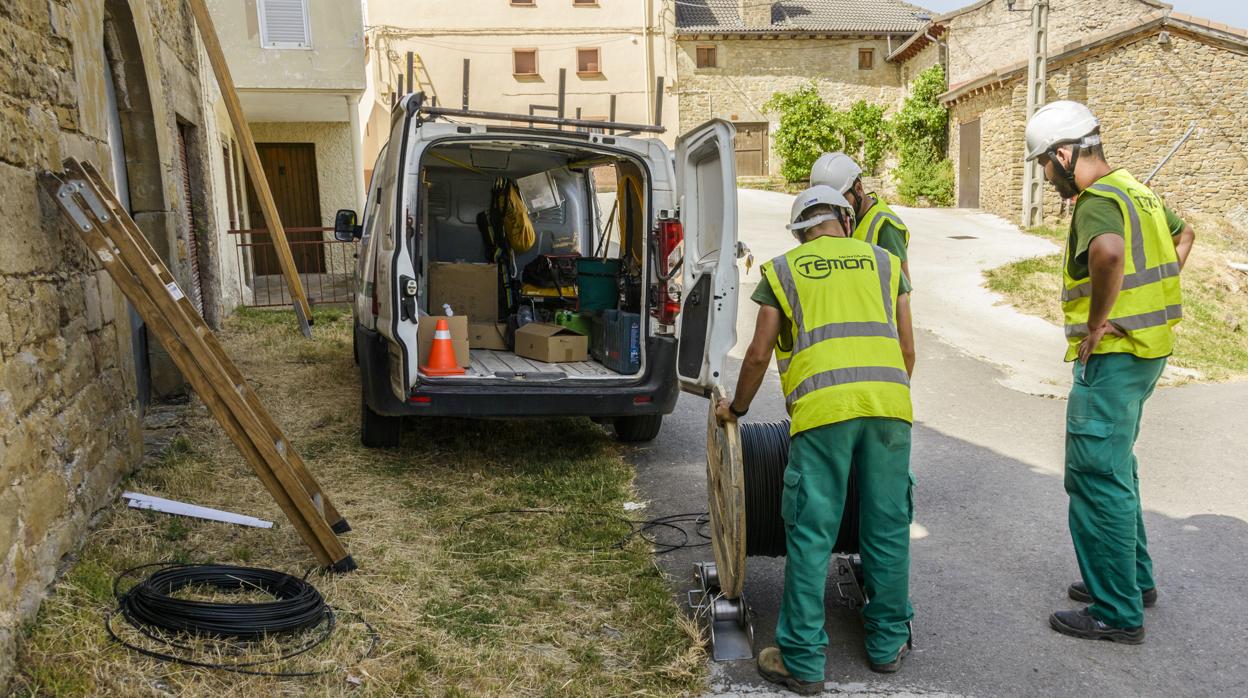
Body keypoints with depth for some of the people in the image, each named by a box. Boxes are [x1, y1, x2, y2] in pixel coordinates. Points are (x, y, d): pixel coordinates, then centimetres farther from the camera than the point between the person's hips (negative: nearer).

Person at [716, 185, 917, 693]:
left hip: (822, 406, -2)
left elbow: (759, 355, 13)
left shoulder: (783, 269, 16)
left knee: (811, 536, 2)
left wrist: (737, 408, 29)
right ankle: (888, 643, 28)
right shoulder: (884, 261, 21)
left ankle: (802, 661, 10)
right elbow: (907, 349, 21)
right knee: (888, 528, 13)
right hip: (889, 403, 3)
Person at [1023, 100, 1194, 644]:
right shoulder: (1135, 191, 14)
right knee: (1116, 467, 22)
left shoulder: (1097, 201, -18)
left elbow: (1109, 251, -41)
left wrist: (1098, 322, -27)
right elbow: (1182, 233, 32)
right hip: (1147, 350, 10)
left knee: (1096, 478, -3)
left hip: (1111, 355, -10)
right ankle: (1134, 579, 35)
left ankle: (1117, 612, 7)